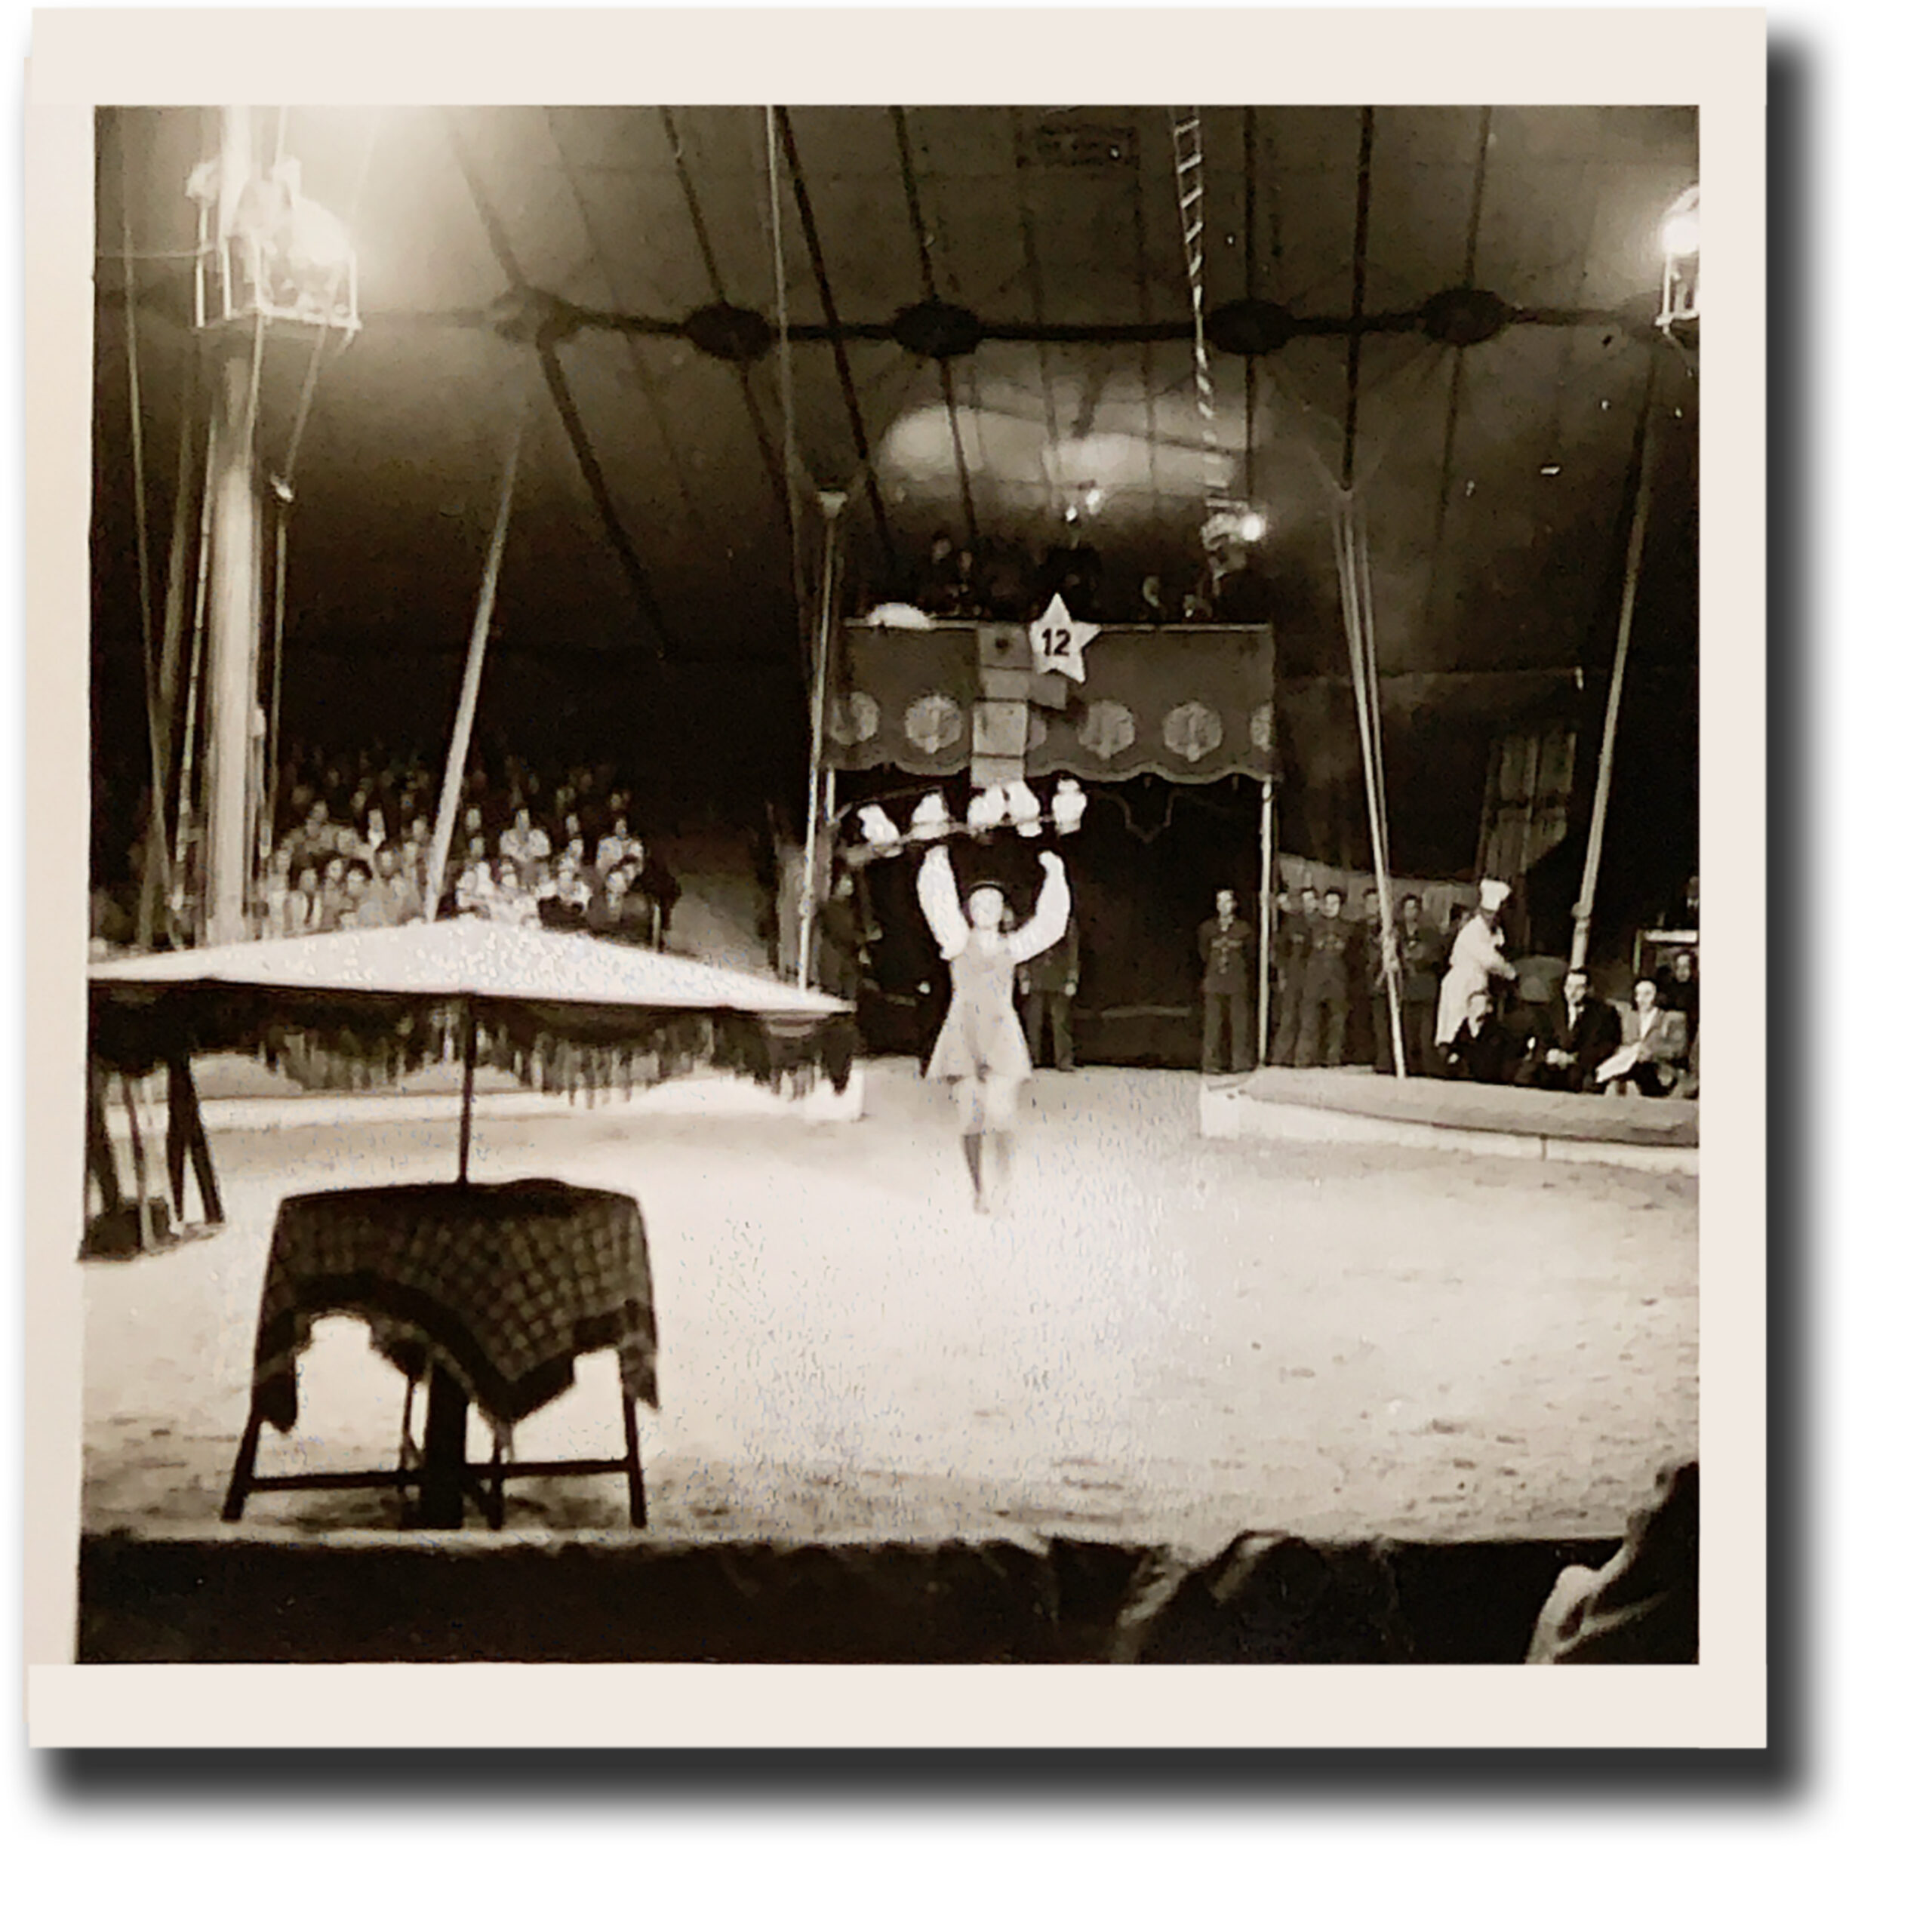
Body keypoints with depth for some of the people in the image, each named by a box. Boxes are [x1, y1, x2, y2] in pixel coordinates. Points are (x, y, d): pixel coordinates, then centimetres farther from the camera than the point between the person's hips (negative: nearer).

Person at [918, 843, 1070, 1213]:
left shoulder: (1011, 947, 15)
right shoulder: (959, 942, 10)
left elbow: (1048, 922, 14)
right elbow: (941, 908, -2)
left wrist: (1055, 876, 12)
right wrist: (937, 868, -7)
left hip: (1001, 1037, 1)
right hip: (963, 1036, -1)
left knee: (1000, 1116, -12)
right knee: (970, 1119, -4)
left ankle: (999, 1189, -1)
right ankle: (980, 1191, 5)